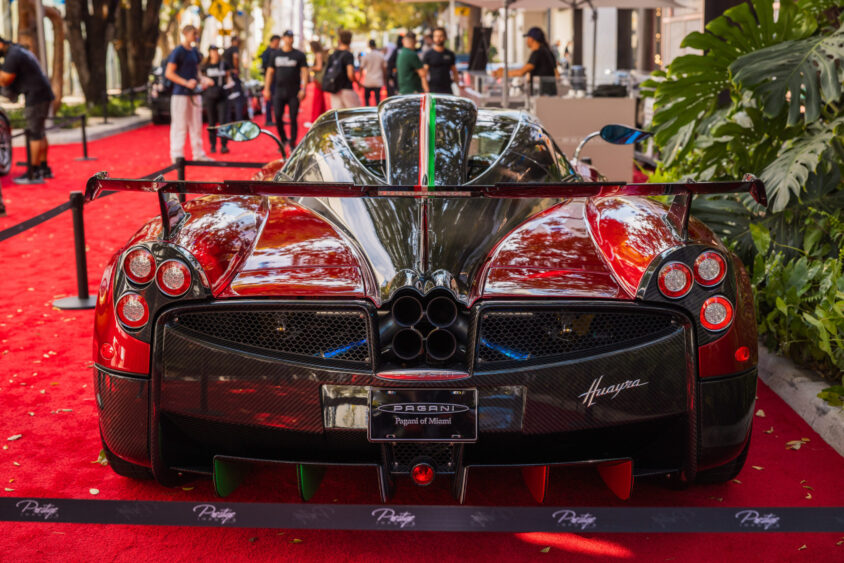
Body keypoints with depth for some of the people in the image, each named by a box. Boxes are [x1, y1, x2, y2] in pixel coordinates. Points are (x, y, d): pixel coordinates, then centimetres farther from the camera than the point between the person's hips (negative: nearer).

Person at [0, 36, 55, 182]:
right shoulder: (19, 51, 19)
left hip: (36, 96, -10)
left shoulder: (12, 56, -14)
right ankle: (44, 169, 22)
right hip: (44, 94, 10)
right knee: (39, 132, 16)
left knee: (34, 134, -8)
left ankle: (33, 174, -7)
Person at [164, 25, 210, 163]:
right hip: (180, 93, -8)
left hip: (194, 93, 8)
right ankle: (177, 155, -1)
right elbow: (169, 73, -12)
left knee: (196, 125, 12)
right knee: (179, 125, -5)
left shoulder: (195, 52, 14)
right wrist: (186, 83, -20)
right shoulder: (178, 51, -9)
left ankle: (198, 154, 19)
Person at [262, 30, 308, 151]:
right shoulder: (276, 54, 10)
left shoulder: (299, 55, 3)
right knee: (278, 117, -5)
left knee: (293, 119, -2)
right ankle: (283, 140, 15)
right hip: (279, 92, 2)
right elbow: (270, 72, 13)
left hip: (294, 93, -2)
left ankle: (292, 143, 8)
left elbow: (304, 72, -1)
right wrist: (266, 89, 5)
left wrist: (303, 89, -13)